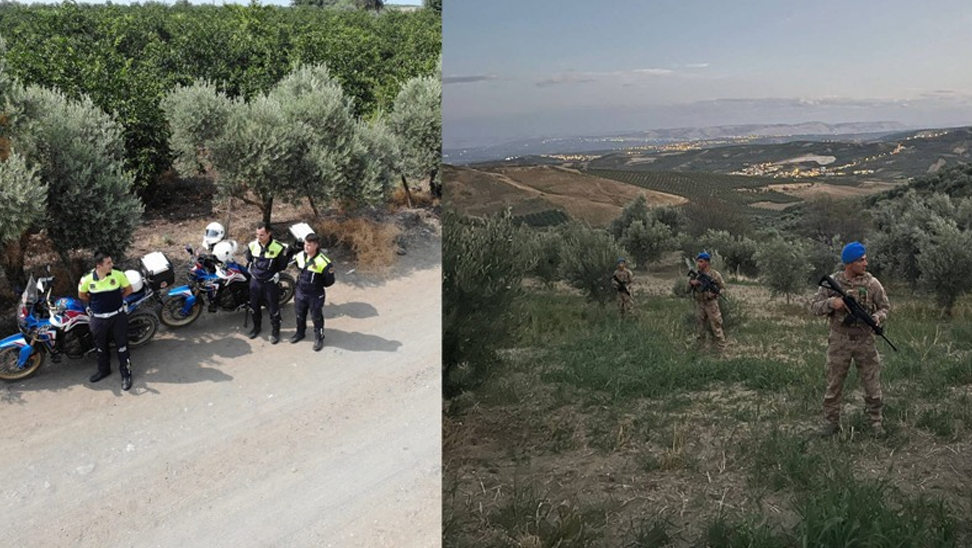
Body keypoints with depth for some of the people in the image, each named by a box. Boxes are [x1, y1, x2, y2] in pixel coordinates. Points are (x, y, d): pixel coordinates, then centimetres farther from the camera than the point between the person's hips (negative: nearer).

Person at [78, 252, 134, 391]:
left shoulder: (118, 275, -15)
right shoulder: (87, 279, -14)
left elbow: (129, 289, 2)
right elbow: (81, 295, 6)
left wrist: (116, 299, 2)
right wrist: (94, 302, 8)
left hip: (117, 316, -1)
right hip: (98, 319, 1)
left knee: (122, 347, 5)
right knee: (101, 347, 20)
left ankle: (126, 374, 19)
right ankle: (104, 370, 42)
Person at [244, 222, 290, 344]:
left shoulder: (278, 248, -18)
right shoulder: (252, 245, -7)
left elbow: (282, 266, -7)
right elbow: (249, 261, 10)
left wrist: (285, 256, -16)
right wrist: (252, 271, 5)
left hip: (270, 283, -4)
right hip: (255, 281, 4)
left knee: (273, 309, 8)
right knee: (254, 306, 19)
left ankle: (275, 331, 25)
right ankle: (257, 327, 42)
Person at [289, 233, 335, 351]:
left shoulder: (323, 262, -26)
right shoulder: (300, 256, -8)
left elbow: (329, 282, -16)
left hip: (315, 295, -5)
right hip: (300, 292, 5)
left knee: (316, 317, 13)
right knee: (300, 314, 24)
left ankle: (319, 338, 33)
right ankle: (300, 333, 48)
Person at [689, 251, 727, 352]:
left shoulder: (715, 274, -9)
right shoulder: (696, 274, 2)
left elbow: (723, 287, 0)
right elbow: (688, 288, 7)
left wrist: (715, 293, -19)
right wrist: (692, 282, -14)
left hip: (711, 303, -4)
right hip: (699, 303, 4)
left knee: (715, 326, -2)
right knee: (700, 325, 13)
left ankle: (721, 347, 6)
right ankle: (701, 345, 26)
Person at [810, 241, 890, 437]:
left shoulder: (872, 283, -4)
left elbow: (885, 307, 5)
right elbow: (814, 306, -3)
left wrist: (876, 318, -16)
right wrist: (831, 303, -22)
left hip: (865, 341, 1)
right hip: (840, 341, 0)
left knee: (872, 383, 7)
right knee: (834, 384, 7)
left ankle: (875, 421, 22)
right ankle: (831, 422, 18)